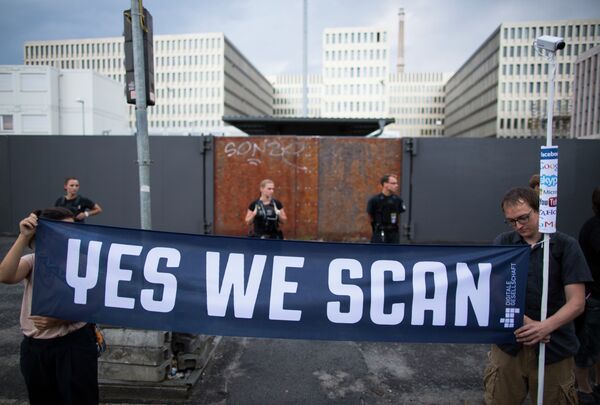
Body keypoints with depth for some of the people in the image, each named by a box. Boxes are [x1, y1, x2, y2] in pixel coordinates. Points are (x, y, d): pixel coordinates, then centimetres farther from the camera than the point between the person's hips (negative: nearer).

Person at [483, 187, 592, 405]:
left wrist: (545, 327, -22)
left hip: (553, 347, -1)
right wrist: (524, 322, -17)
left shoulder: (566, 245, -3)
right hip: (508, 343, 1)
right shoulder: (503, 243, 3)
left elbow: (576, 303, -7)